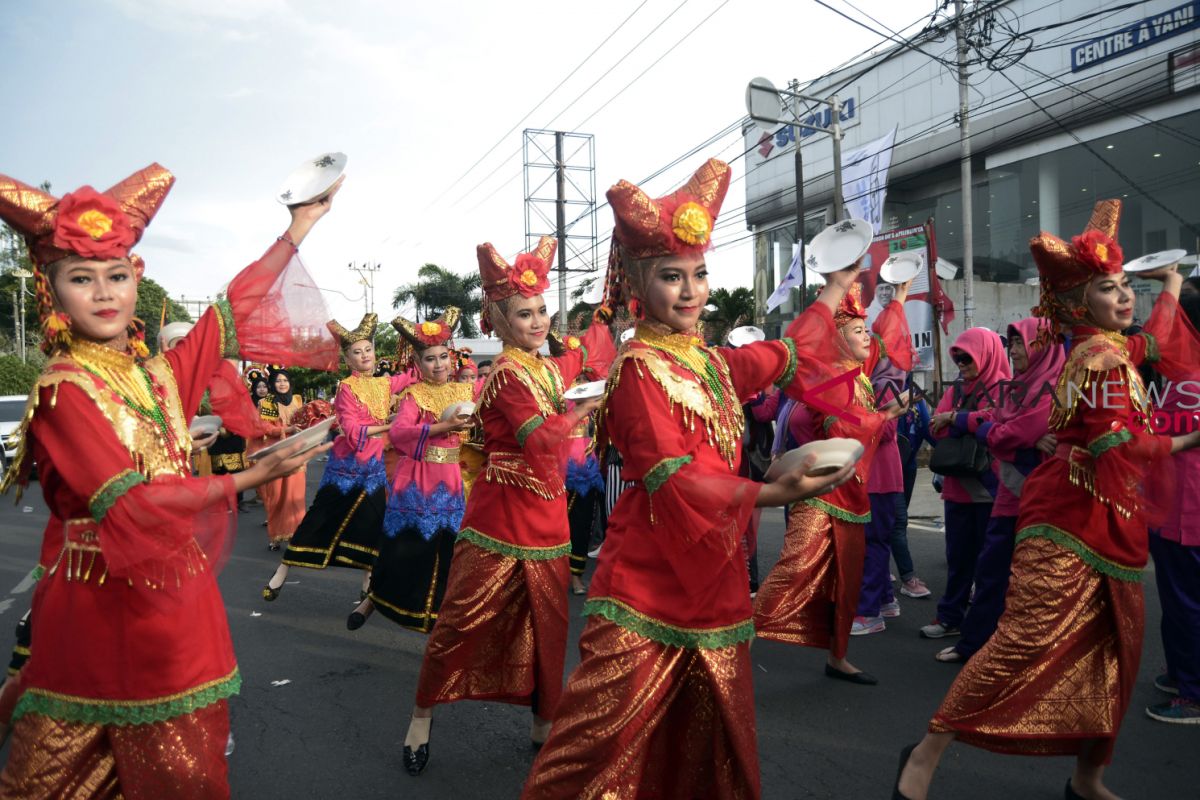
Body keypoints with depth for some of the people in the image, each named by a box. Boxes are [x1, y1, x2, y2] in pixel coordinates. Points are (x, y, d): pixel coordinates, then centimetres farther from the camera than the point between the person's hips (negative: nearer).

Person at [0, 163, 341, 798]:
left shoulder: (158, 374, 5)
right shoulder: (63, 389, -11)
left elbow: (233, 310, 11)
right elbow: (127, 505, -20)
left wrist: (299, 228, 15)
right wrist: (248, 478, -21)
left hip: (178, 591, 5)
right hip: (104, 602, -5)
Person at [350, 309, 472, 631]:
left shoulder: (464, 391, 8)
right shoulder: (414, 394, -5)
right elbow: (397, 432, -21)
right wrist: (443, 427, -29)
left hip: (451, 481, 4)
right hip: (416, 481, -3)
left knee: (448, 548, 4)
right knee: (405, 546, 3)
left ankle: (439, 611, 20)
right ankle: (374, 598, 27)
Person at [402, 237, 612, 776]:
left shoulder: (554, 368, 8)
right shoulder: (505, 375, -13)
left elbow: (598, 339, 23)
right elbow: (541, 437, -26)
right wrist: (587, 405, -16)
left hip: (548, 518, 7)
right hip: (501, 518, -7)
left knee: (546, 624, 14)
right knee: (464, 620, 5)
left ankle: (544, 721, 31)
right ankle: (424, 713, 26)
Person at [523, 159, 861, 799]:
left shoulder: (715, 363, 11)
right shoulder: (639, 367, -10)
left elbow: (787, 356, 29)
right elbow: (671, 478, -19)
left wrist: (839, 286, 39)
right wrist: (772, 494, -29)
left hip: (714, 580, 7)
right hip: (648, 585, -7)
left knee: (712, 741, 15)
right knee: (608, 739, -5)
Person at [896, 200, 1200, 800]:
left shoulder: (1110, 346, 15)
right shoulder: (1101, 356, -13)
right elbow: (1116, 445, -21)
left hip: (1107, 525, 10)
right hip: (1072, 520, -10)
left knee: (1109, 652, 13)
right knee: (1028, 640, -14)